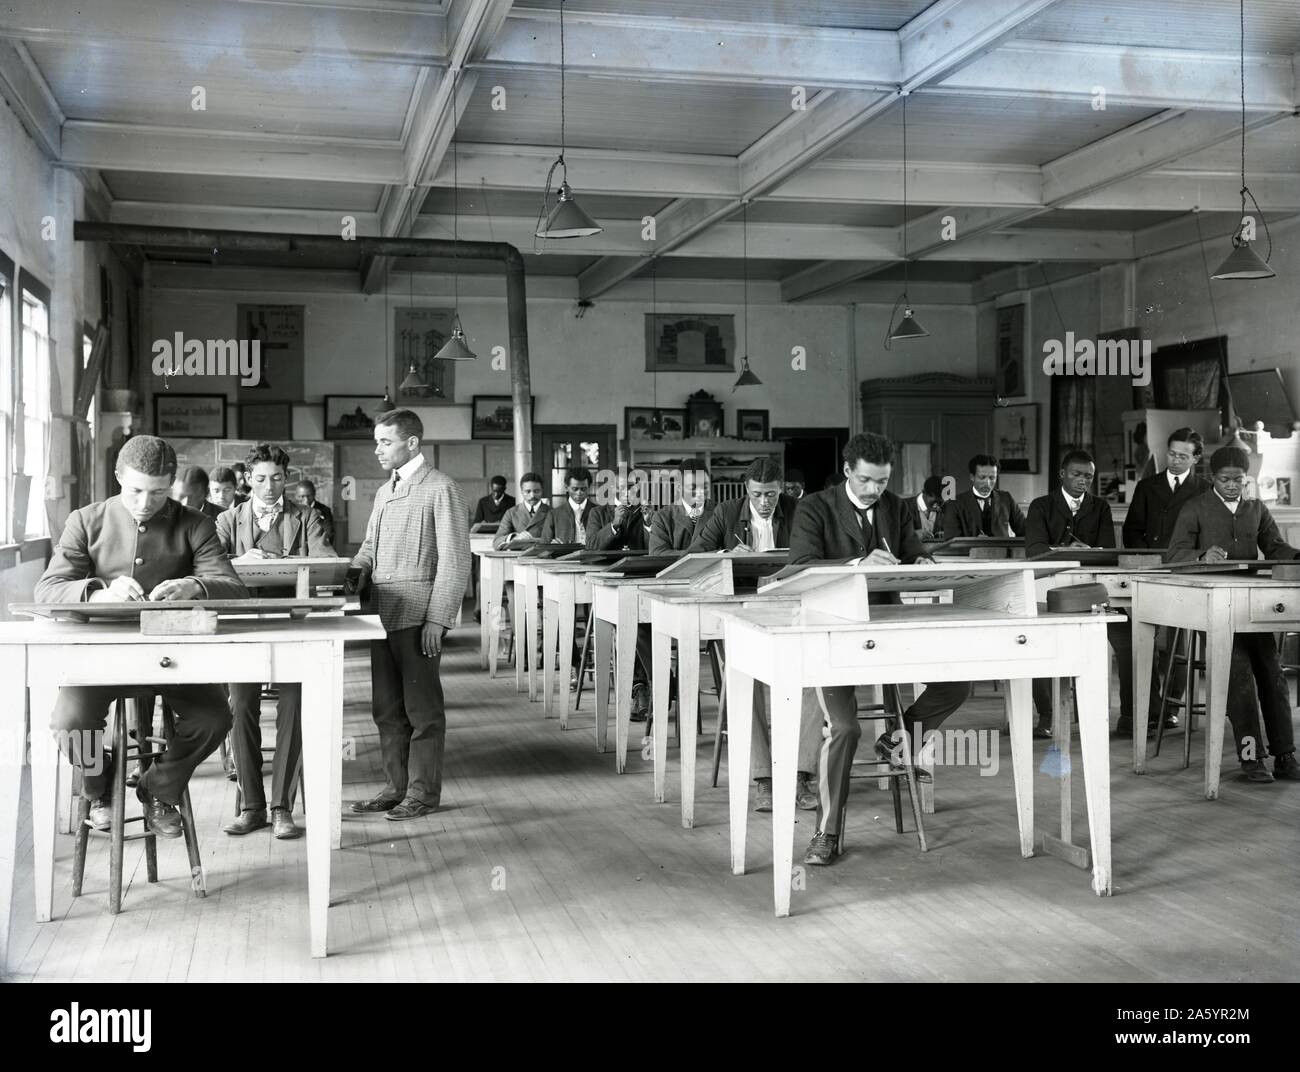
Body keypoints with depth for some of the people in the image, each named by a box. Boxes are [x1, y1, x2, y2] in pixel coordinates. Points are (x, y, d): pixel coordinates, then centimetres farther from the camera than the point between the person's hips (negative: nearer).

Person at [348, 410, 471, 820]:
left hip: (417, 616, -8)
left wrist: (438, 619, -16)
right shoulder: (384, 491, 19)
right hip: (383, 613, 8)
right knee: (387, 709, 12)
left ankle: (424, 793, 10)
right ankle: (396, 787, 23)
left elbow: (454, 559, -12)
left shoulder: (441, 489, -7)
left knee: (422, 709, 1)